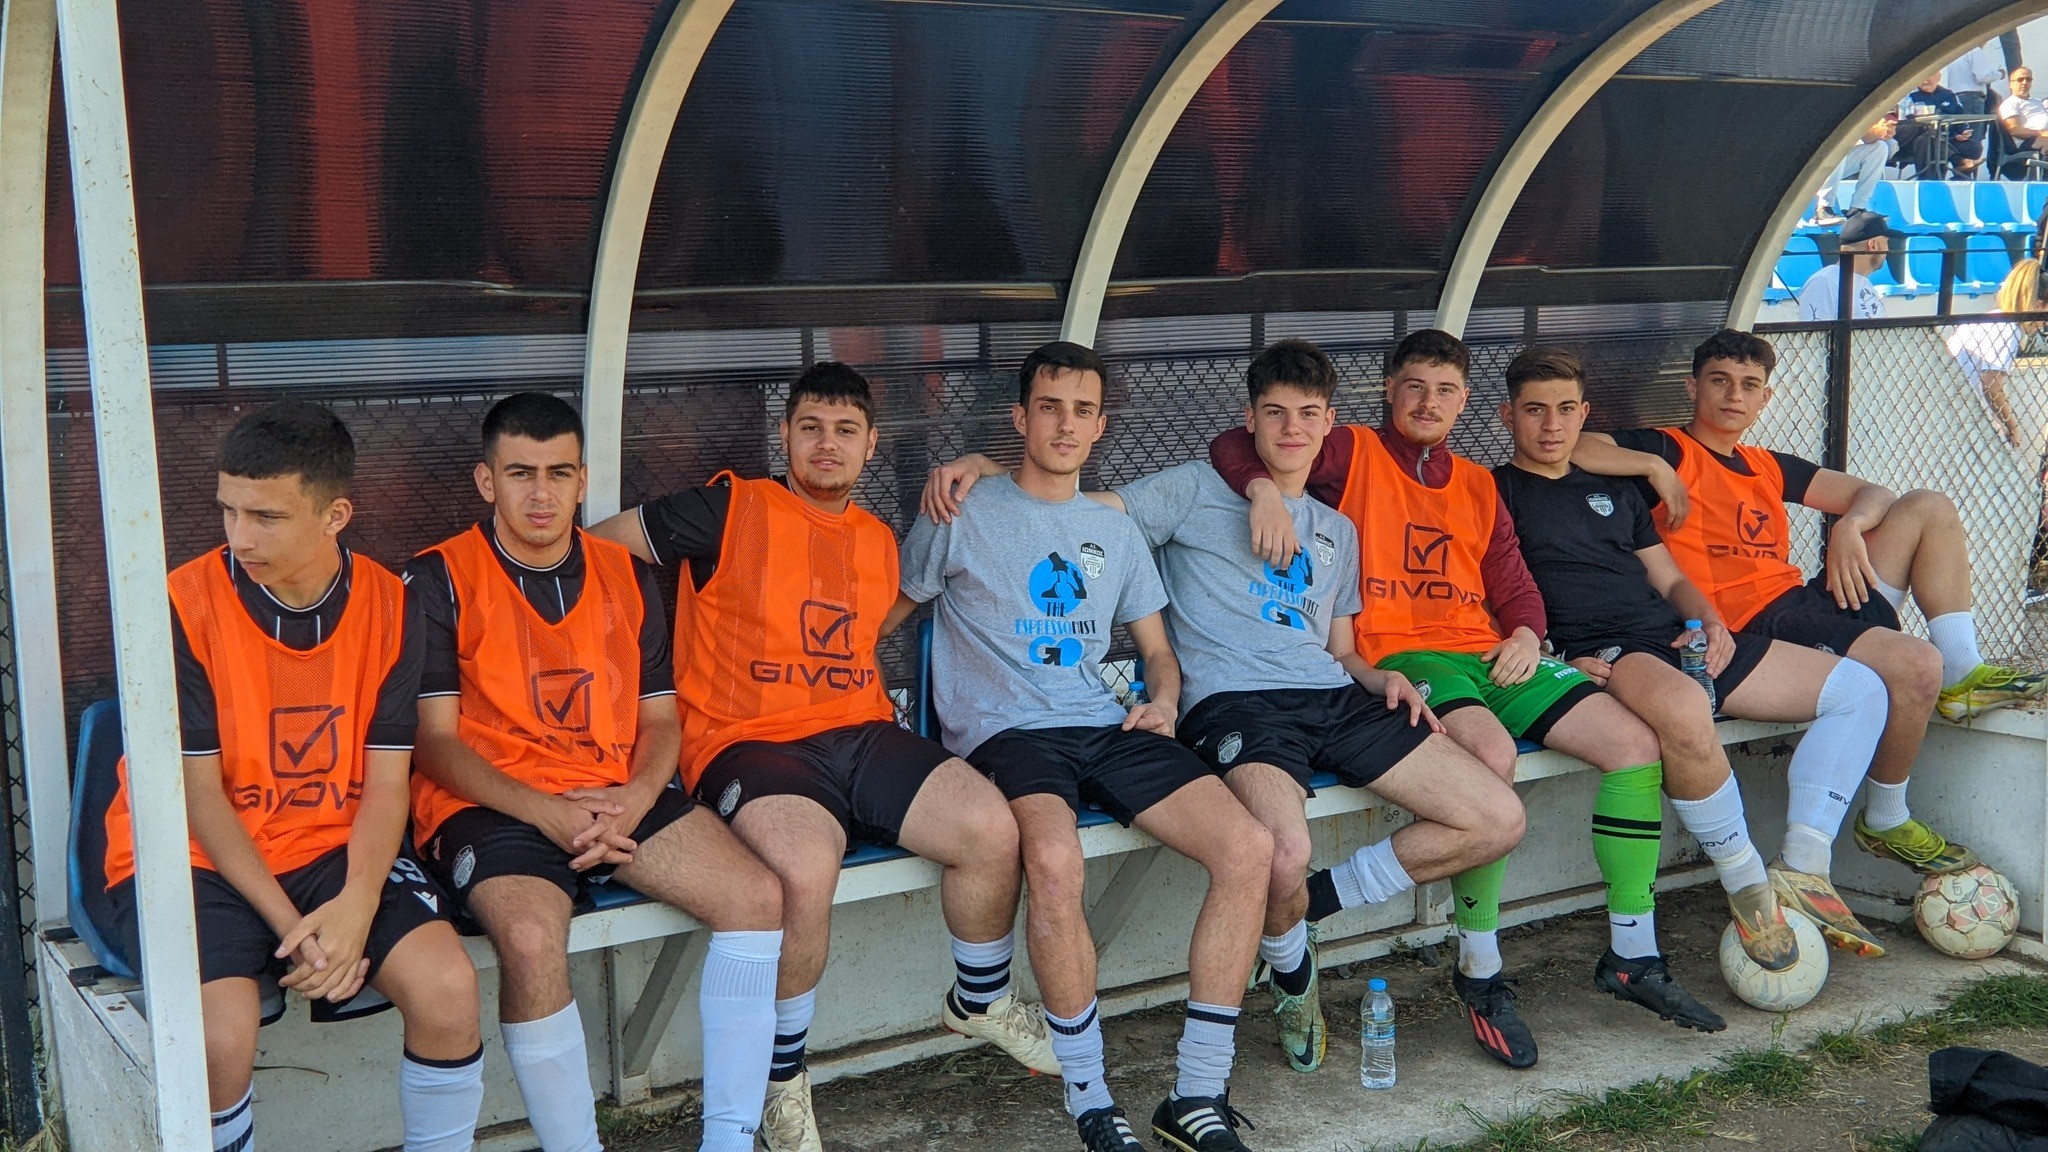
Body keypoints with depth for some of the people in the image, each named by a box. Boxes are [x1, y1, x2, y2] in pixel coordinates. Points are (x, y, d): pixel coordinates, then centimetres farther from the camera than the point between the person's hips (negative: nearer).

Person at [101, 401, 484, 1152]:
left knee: (447, 984, -21)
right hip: (197, 858, -2)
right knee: (221, 1032, -29)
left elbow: (385, 780, -2)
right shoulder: (185, 605, -12)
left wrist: (357, 904, -19)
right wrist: (291, 926, -17)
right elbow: (197, 792, -11)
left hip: (331, 849, 3)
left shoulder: (385, 605, -3)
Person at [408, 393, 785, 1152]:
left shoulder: (627, 578, 13)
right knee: (532, 940, -35)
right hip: (492, 804, -4)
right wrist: (547, 813, -18)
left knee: (757, 897, -16)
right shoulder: (441, 580, -1)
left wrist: (636, 799, -8)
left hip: (619, 796, 5)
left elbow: (660, 717, 14)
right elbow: (436, 740, -5)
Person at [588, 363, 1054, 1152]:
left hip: (861, 734, 5)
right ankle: (783, 1074, -9)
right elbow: (590, 546, 0)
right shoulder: (730, 510, 1)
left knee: (992, 828, -17)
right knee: (806, 870, -36)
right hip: (750, 743, -5)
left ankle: (980, 1002, 15)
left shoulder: (880, 541, 19)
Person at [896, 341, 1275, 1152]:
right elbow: (883, 618, 11)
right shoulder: (963, 516, 7)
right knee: (1054, 863, -39)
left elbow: (1157, 650, 27)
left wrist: (1164, 702, 5)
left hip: (1108, 726, 5)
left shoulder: (1117, 533, 22)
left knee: (1249, 848, -20)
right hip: (1006, 733, -5)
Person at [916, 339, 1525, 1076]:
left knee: (1499, 820, -8)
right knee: (1284, 853, -37)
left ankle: (1309, 904, 4)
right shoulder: (1196, 492, 12)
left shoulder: (1337, 531, 28)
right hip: (1235, 703, -6)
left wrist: (1379, 677, 7)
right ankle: (1290, 968, 1)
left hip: (1332, 698, 6)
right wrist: (984, 467, -11)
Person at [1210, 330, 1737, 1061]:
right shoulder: (1354, 454, 7)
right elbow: (1233, 446, -2)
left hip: (1486, 656, 7)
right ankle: (1479, 974, -21)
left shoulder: (1477, 485, 23)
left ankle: (1632, 956, 3)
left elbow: (1513, 586, 20)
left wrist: (1526, 634, -2)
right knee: (1491, 750, -36)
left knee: (1636, 742, -9)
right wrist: (1264, 490, -24)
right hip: (1399, 657, -6)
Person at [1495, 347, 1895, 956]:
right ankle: (1748, 886, -24)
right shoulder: (1495, 492, 6)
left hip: (1679, 640, 8)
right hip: (1600, 654, -8)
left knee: (1859, 689, 1)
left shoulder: (1615, 492, 26)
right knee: (1683, 707, -43)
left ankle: (1802, 871, -8)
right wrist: (1549, 660, -19)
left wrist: (1712, 623, 3)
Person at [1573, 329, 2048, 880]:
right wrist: (1656, 467, -16)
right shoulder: (1669, 451, 2)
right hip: (1755, 623, -8)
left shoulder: (1769, 466, 24)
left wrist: (1849, 525, -2)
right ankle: (1883, 822, -8)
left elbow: (1872, 495, 21)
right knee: (1915, 664, -27)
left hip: (1811, 599, 9)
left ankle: (1962, 676, 1)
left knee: (1930, 508, 8)